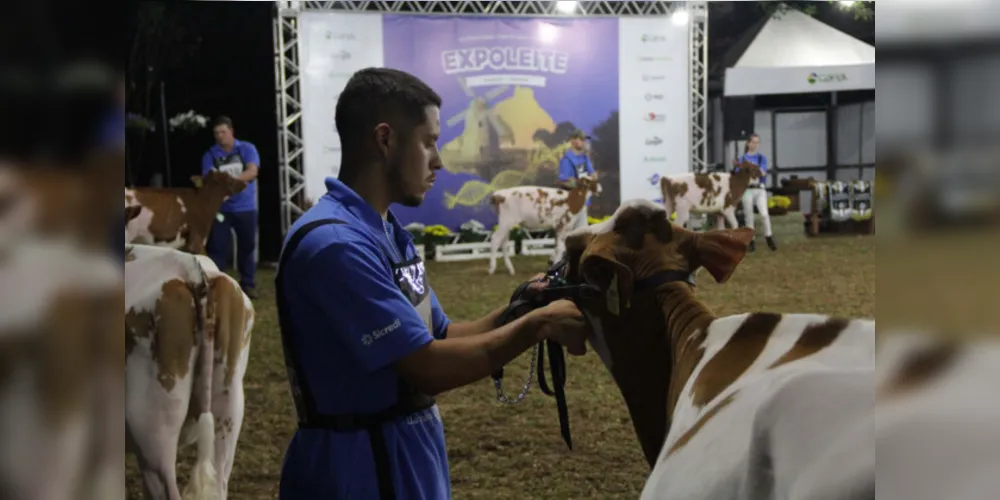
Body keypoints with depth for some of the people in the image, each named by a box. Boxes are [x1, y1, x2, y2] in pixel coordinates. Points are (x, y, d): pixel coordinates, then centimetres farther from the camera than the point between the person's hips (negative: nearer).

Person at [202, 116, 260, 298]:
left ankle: (247, 284, 21)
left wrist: (233, 180, -33)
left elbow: (252, 172, -16)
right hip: (220, 208, 0)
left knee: (247, 246, 9)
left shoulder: (247, 149, -1)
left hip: (245, 207, 0)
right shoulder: (210, 155, 1)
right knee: (217, 247, -4)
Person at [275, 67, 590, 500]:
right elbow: (427, 366, -22)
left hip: (409, 462, 9)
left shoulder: (388, 233, 10)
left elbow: (439, 338, 11)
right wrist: (538, 325, -14)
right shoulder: (334, 243, -22)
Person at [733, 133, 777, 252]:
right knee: (748, 217, 2)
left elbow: (762, 172, -7)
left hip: (760, 190, 0)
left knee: (764, 214, -16)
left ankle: (769, 239, -4)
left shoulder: (762, 158, 9)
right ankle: (751, 242, 12)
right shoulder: (741, 159, 8)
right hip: (747, 190, 0)